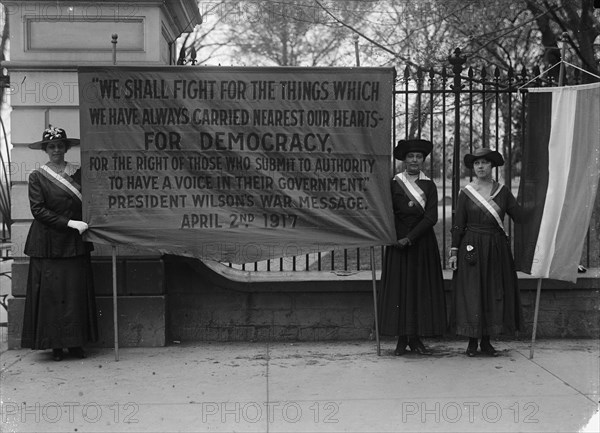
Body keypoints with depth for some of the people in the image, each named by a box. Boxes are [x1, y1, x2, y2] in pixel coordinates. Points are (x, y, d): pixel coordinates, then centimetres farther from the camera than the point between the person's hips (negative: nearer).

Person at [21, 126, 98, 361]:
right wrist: (69, 223, -14)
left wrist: (84, 225, -3)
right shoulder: (37, 176, 0)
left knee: (78, 292, 2)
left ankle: (76, 343, 11)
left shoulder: (78, 173, 8)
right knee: (50, 293, 0)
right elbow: (38, 210, -7)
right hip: (48, 243, -2)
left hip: (75, 244, 3)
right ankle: (55, 345, 9)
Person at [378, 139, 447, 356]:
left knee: (422, 287, 2)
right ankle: (402, 339, 5)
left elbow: (431, 217, -5)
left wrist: (409, 238, -13)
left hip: (423, 243, 1)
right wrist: (398, 238, -13)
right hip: (398, 241, -1)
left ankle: (416, 338, 10)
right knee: (398, 287, -2)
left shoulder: (429, 186, 5)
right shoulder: (393, 184, 4)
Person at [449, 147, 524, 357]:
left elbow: (520, 217, 1)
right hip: (472, 248, -2)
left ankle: (486, 341, 15)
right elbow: (458, 225, 1)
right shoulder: (466, 192, 0)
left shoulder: (503, 191, 5)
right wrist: (454, 251, -3)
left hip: (497, 248, 2)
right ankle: (472, 342, 9)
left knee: (495, 293, 4)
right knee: (471, 293, -1)